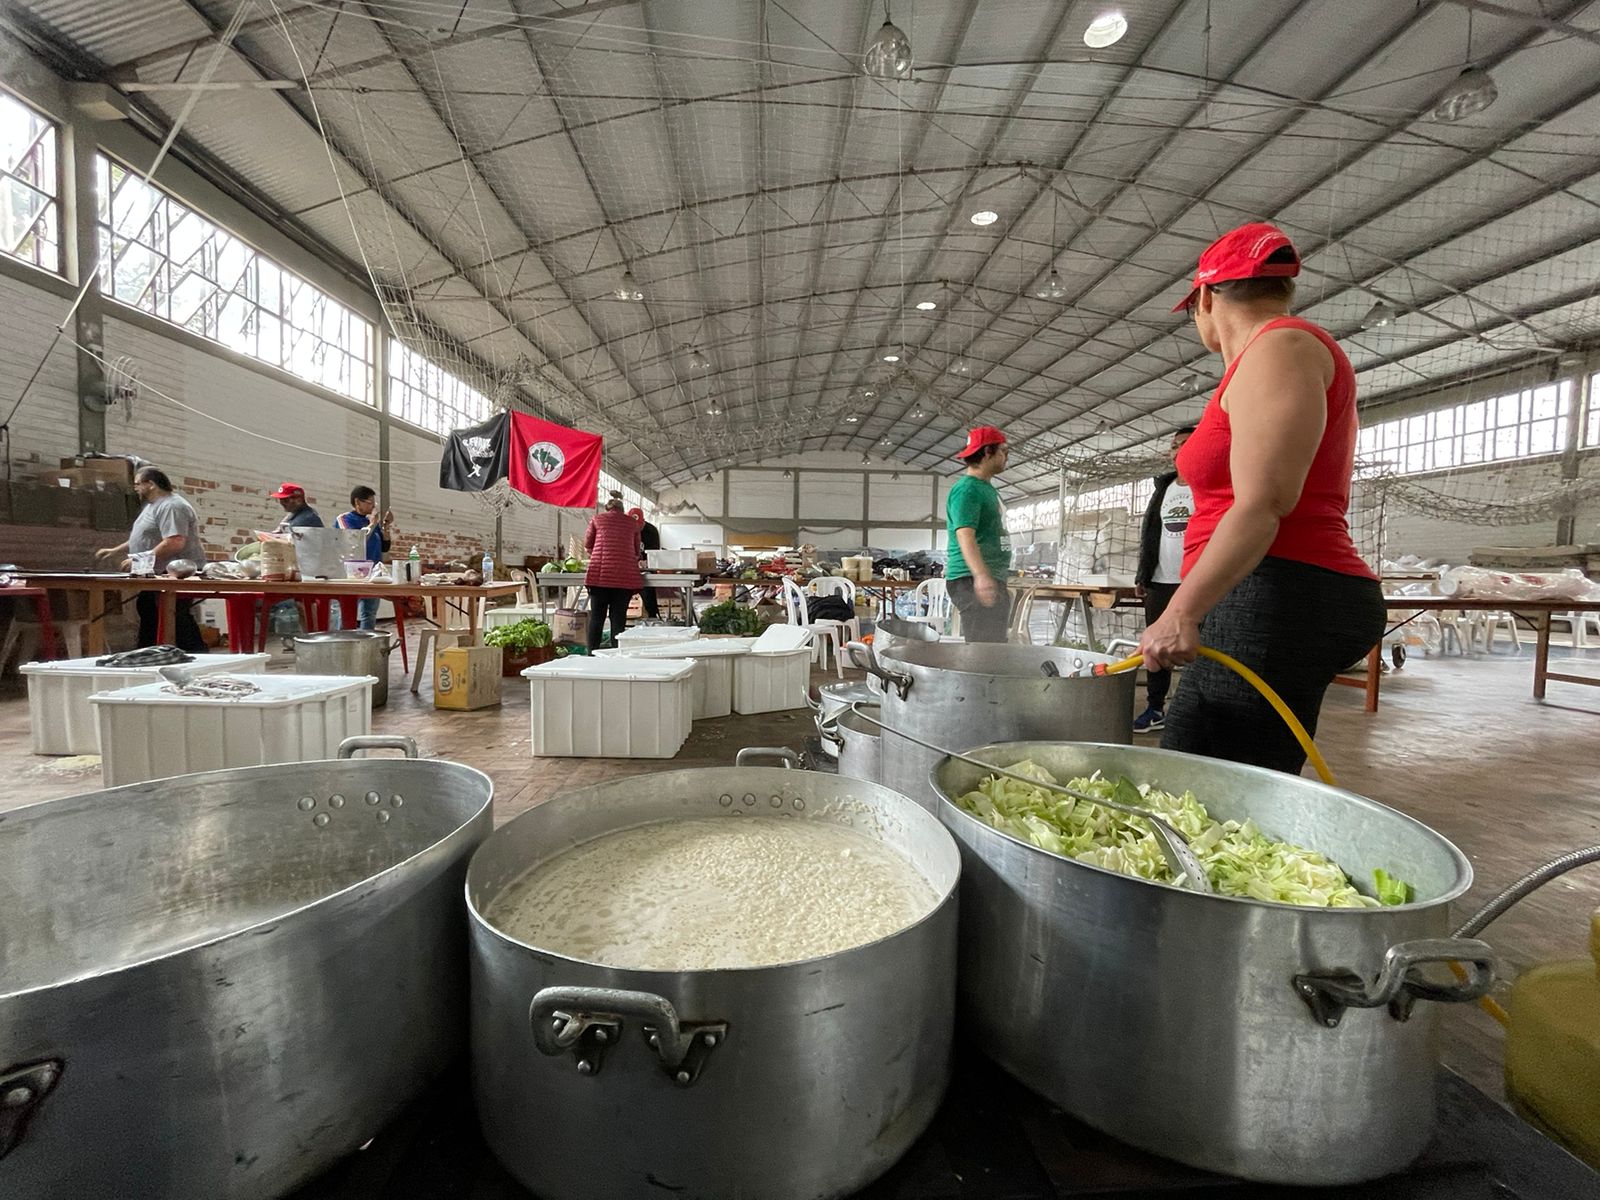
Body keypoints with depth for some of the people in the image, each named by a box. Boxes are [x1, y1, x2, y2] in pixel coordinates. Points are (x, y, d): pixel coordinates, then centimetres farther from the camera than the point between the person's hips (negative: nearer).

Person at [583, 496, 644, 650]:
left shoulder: (598, 518, 12)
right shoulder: (631, 522, 14)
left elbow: (587, 544, 22)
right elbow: (636, 551, 21)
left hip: (599, 573, 0)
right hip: (625, 574, 0)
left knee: (596, 617, 6)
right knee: (618, 618, 3)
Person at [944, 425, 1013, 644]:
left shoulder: (987, 488, 21)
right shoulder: (967, 489, -11)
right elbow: (965, 535, -25)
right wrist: (981, 575, -38)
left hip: (992, 581, 10)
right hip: (972, 582, -10)